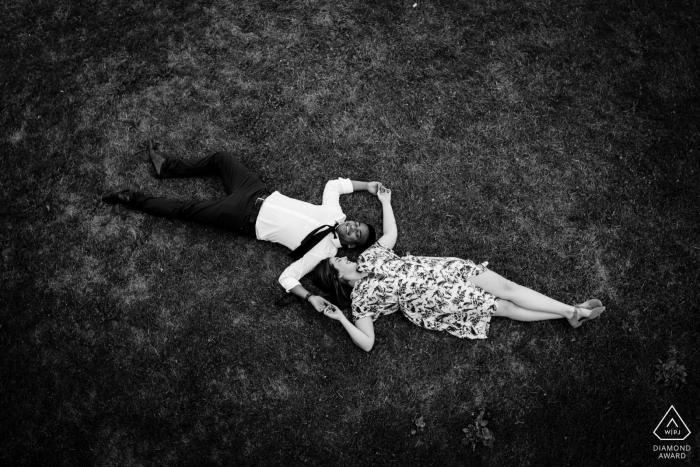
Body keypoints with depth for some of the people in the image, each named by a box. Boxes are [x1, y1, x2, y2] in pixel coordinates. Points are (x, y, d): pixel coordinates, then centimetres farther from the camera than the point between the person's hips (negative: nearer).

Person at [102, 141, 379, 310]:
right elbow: (334, 184, 9)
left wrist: (310, 297, -37)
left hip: (248, 220, -6)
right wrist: (365, 185, 3)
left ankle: (134, 200, 20)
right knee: (221, 158, 11)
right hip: (260, 195, 6)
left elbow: (288, 278, -23)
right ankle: (166, 167, 32)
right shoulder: (335, 214, -8)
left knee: (186, 210, -3)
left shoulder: (323, 251, -21)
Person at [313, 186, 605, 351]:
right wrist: (341, 319, -20)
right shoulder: (360, 299, -7)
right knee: (506, 306, -6)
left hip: (438, 270, 5)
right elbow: (367, 343, -12)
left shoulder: (368, 258, 8)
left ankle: (573, 312, 6)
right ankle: (570, 312, 3)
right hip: (433, 304, -5)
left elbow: (391, 234, 19)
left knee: (506, 287, -5)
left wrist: (385, 201, 21)